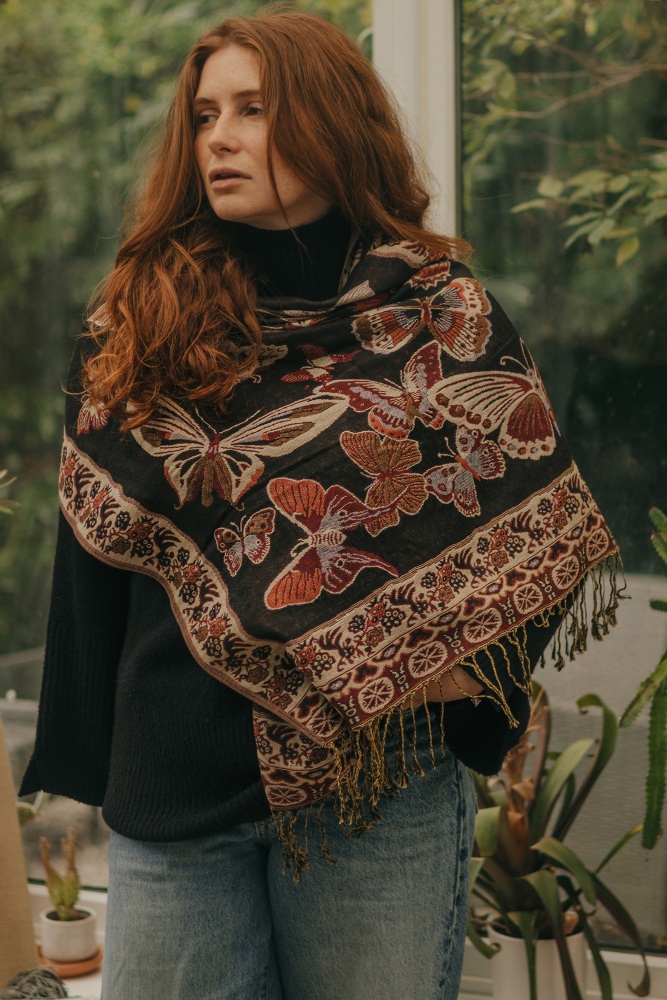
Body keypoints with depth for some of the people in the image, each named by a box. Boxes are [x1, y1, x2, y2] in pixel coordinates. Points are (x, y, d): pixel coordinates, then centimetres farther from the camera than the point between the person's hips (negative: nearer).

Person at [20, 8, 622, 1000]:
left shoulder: (446, 314, 1)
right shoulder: (136, 323, 4)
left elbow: (543, 523, 3)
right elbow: (94, 533, 5)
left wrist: (461, 663, -11)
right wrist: (84, 757, 3)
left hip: (386, 777, -1)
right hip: (171, 775, 2)